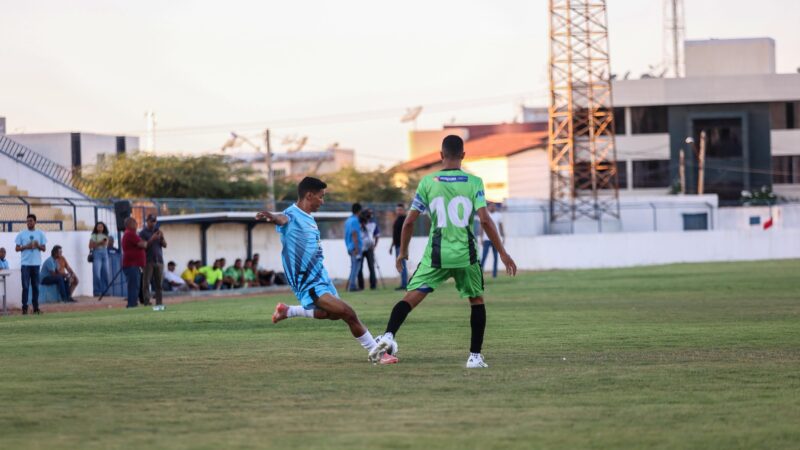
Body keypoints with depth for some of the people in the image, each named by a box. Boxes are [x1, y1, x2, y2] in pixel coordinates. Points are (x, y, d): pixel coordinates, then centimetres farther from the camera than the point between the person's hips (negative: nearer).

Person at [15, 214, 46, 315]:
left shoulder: (40, 234, 8)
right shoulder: (21, 234, 4)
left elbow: (44, 249, 8)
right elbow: (17, 248, 3)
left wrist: (38, 246, -12)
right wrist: (26, 247, -13)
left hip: (36, 263, 2)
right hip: (25, 263, -2)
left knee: (36, 286, 6)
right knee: (25, 286, -6)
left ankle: (36, 307, 10)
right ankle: (24, 307, -6)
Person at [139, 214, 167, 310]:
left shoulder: (158, 230, 14)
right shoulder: (143, 233, 1)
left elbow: (165, 245, 11)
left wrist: (162, 237, -7)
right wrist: (151, 239, -18)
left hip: (159, 260, 4)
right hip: (148, 261, -4)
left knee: (159, 283, 3)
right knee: (146, 282, -10)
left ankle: (159, 303, 5)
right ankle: (146, 302, -13)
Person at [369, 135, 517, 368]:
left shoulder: (428, 182, 1)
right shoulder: (474, 182, -1)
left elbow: (409, 221, 2)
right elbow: (485, 220, -9)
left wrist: (403, 251, 17)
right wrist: (502, 253, -4)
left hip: (436, 254, 0)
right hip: (466, 254, 0)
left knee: (411, 297, -1)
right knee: (477, 300, 18)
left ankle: (389, 335, -26)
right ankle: (475, 356, 12)